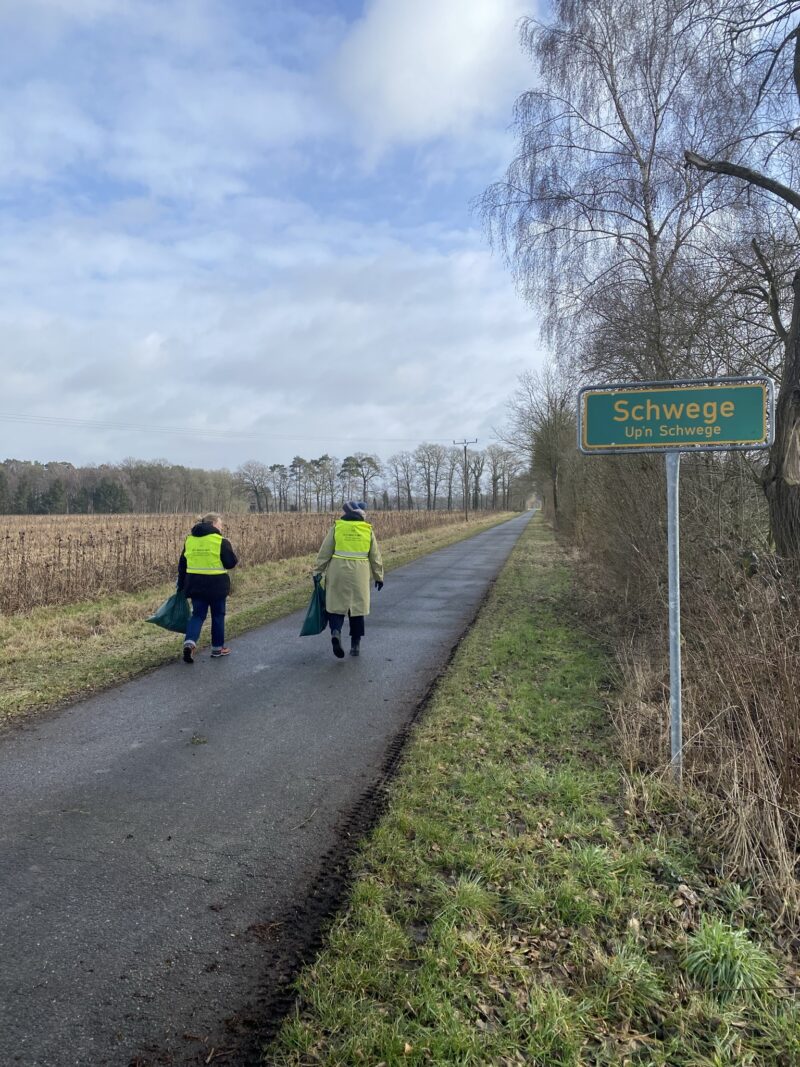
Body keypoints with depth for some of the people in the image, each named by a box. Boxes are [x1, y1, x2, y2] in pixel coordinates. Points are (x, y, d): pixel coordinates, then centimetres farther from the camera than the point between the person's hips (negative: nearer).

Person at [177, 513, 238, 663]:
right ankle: (217, 648, 19)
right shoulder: (221, 541, -10)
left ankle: (190, 642, -12)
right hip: (216, 585, -4)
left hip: (195, 585, 4)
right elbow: (231, 563, -9)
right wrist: (231, 552, 11)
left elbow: (182, 565, 11)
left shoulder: (189, 540, 7)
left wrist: (181, 585, 19)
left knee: (197, 614, 11)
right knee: (218, 615, 11)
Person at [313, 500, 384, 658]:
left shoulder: (337, 527, -1)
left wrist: (318, 571, 7)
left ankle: (336, 632, -17)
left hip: (338, 571, 0)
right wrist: (379, 576, 17)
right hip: (359, 574, 1)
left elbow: (324, 552, 0)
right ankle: (355, 644, 14)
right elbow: (375, 556, 7)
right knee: (357, 607, 10)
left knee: (336, 605, 9)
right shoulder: (368, 530, 1)